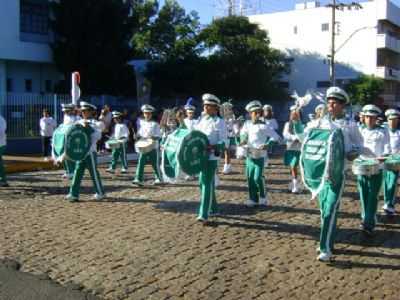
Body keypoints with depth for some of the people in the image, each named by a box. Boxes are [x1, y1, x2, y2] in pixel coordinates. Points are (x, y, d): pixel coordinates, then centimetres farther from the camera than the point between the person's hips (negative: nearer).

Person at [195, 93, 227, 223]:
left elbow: (224, 142, -10)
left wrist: (213, 147, -25)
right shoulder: (201, 121, 14)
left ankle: (204, 214, -11)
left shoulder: (219, 122, -6)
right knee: (203, 183, 15)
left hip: (211, 157, -8)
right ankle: (213, 209, 30)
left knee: (207, 184, -10)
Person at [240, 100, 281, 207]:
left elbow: (276, 137, -8)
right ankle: (253, 199, 18)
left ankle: (263, 196, 12)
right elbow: (243, 134, 24)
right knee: (250, 178, 7)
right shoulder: (247, 124, 5)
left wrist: (267, 144, -19)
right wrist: (243, 140, 4)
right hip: (249, 155, 5)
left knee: (258, 177, -10)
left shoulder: (264, 126, -9)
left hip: (260, 155, -5)